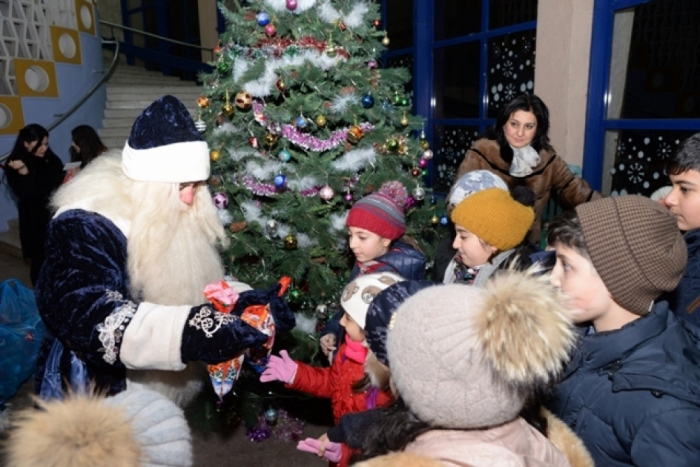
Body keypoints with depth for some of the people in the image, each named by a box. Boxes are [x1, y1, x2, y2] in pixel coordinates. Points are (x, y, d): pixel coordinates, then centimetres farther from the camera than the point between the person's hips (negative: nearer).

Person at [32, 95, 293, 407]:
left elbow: (203, 280, 8)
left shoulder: (184, 219, -2)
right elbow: (85, 318, -35)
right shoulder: (85, 227, -24)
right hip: (93, 400, -6)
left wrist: (243, 299, -12)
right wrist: (186, 332, -46)